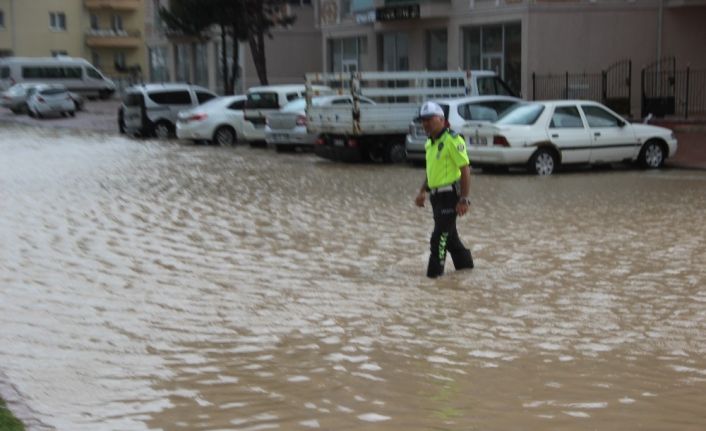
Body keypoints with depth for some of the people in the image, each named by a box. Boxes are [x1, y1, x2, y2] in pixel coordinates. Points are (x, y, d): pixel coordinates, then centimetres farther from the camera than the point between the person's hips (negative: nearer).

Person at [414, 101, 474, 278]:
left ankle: (434, 271, -2)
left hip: (450, 196, -9)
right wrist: (422, 192, 17)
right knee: (448, 234, 19)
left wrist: (464, 200, -21)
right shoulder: (430, 143, 12)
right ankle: (464, 263, 35)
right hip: (437, 195, 9)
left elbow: (465, 170, -18)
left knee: (440, 236, -8)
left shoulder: (452, 140, -15)